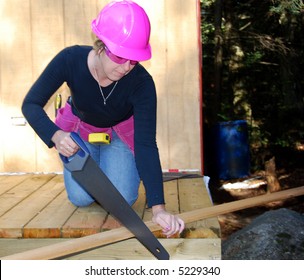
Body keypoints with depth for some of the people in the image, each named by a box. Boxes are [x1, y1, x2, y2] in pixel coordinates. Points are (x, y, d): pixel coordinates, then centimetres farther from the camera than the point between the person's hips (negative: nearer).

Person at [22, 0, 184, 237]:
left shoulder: (142, 83, -36)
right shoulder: (71, 59, -34)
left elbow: (147, 145, -38)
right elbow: (31, 104, -25)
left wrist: (158, 207, -45)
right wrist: (55, 135, -47)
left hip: (121, 132, 0)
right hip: (80, 128, 1)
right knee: (80, 198, -9)